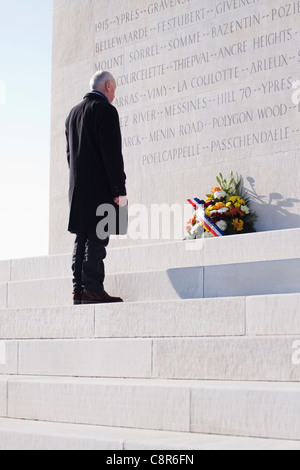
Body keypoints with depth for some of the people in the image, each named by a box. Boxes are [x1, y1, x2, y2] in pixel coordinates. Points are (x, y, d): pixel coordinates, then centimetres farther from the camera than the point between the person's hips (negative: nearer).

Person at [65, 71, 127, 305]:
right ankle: (92, 289, -12)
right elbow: (112, 153, -14)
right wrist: (120, 190, -14)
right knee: (97, 238, -9)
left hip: (78, 188, 8)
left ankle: (79, 290, 7)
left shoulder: (73, 113, 18)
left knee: (82, 239, 8)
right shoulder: (105, 110, -8)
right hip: (99, 188, -8)